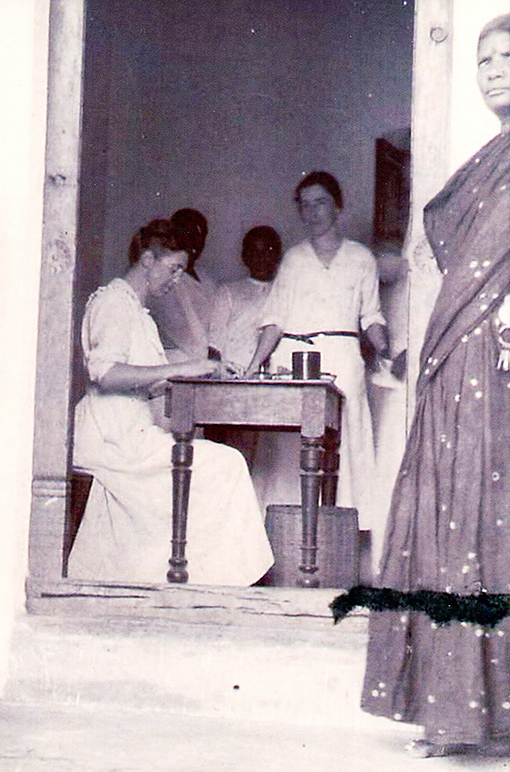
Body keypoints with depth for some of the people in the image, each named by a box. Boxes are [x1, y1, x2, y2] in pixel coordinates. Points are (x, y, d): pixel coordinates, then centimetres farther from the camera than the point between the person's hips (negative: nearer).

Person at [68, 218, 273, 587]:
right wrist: (179, 369, -25)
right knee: (224, 463, -15)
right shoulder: (112, 301, -8)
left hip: (128, 431, 10)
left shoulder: (134, 308, 24)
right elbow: (106, 373, -25)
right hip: (116, 436, -10)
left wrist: (189, 376, 10)